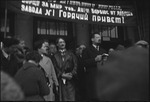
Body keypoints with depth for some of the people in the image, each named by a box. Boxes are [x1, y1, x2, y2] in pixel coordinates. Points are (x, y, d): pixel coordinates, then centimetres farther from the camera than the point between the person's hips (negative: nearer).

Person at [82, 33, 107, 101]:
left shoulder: (103, 51, 25)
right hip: (92, 78, -4)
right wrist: (95, 60, -15)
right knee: (92, 97, -7)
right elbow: (85, 63, -6)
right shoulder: (87, 50, 8)